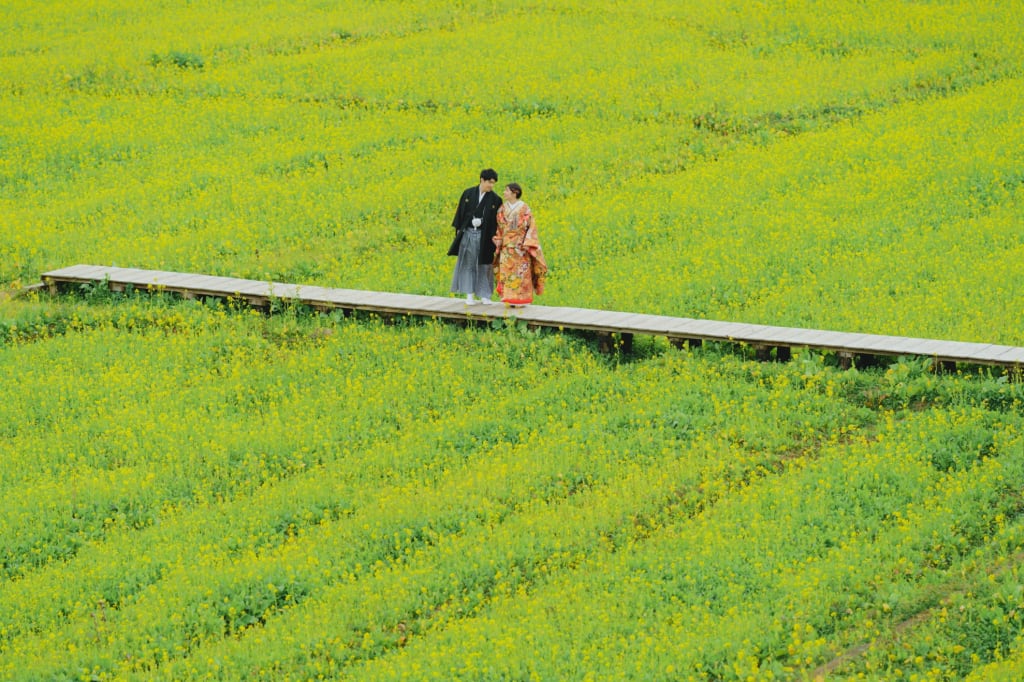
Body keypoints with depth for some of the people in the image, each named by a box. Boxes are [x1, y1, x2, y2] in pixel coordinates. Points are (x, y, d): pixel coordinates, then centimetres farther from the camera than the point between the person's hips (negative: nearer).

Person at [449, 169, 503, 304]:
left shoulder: (495, 199, -1)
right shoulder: (468, 194, 1)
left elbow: (497, 221, 0)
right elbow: (460, 212, 7)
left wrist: (494, 237, -8)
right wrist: (458, 229, 2)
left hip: (484, 236, -1)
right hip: (468, 233, 1)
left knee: (484, 266, 3)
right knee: (468, 264, 4)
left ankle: (484, 295, 10)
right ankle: (469, 295, 9)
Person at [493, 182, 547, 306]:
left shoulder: (524, 209, -6)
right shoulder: (503, 208, 8)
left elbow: (531, 227, -6)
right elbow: (500, 227, 13)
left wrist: (527, 244, -13)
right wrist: (498, 241, 3)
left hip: (520, 245, -4)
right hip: (507, 246, 4)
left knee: (521, 272, -4)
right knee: (507, 271, 0)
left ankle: (521, 299, 2)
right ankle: (509, 298, 5)